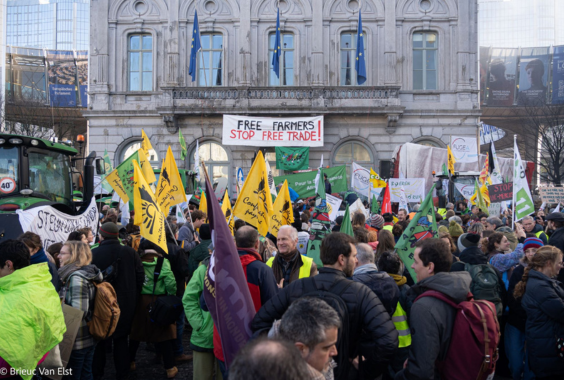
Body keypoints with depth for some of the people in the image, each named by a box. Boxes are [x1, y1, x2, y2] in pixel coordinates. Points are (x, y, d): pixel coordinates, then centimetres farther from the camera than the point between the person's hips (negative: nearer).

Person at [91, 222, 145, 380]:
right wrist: (132, 296, 7)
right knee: (121, 339, 16)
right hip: (125, 303, 2)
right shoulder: (130, 252, -9)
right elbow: (140, 276, -6)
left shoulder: (93, 254, -15)